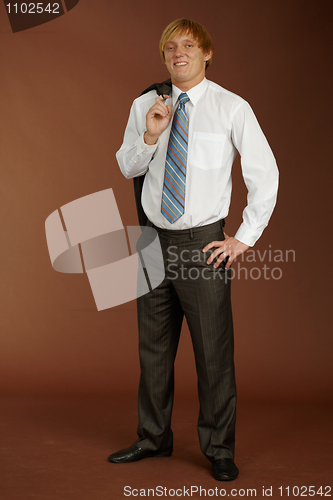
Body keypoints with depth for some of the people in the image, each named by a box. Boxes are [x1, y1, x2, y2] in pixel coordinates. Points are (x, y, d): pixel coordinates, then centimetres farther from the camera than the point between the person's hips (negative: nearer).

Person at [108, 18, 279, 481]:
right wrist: (149, 136, -10)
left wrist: (245, 238, -5)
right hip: (155, 239, 4)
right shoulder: (145, 106, 5)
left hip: (203, 243, -4)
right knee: (154, 347, 14)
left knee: (214, 350, 1)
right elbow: (127, 168, 10)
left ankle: (219, 450, 18)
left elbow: (265, 174, -2)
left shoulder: (232, 108, -6)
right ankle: (153, 438, 31)